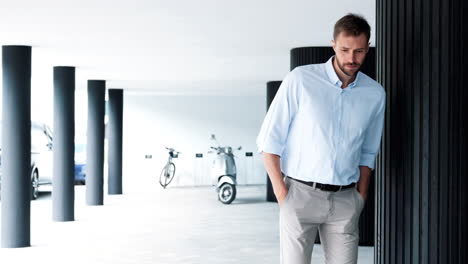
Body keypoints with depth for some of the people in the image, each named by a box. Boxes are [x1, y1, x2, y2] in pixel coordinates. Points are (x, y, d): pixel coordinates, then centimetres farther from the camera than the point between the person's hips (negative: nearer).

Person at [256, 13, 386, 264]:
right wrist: (282, 194, -8)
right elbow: (269, 140, -4)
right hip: (300, 194, -3)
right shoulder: (301, 80, -6)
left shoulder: (375, 94, 5)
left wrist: (361, 197, 9)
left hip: (345, 199, 3)